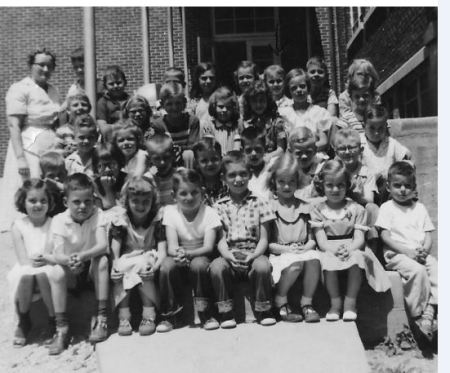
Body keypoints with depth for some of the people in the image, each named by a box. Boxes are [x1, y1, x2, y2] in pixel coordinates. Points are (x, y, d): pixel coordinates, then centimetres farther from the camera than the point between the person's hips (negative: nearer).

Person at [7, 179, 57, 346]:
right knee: (25, 276, -32)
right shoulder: (18, 226, -4)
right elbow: (23, 260, -9)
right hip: (26, 270, 1)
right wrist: (52, 257, -18)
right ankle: (23, 323, -4)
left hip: (50, 270, -1)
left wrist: (46, 258, -25)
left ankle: (53, 320, -9)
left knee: (42, 274, -33)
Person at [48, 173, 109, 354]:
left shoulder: (97, 215, -13)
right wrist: (68, 260, -48)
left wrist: (82, 256, -45)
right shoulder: (59, 220, -13)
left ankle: (101, 316, -23)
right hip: (71, 271, 0)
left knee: (102, 260, -30)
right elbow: (58, 254, -24)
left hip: (92, 267, 0)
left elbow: (102, 245, -26)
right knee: (58, 272, -30)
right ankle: (61, 327, -19)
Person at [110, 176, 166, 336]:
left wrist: (155, 266, -29)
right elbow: (114, 250, -5)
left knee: (144, 272, -31)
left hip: (148, 261, -2)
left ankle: (148, 315, -20)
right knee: (119, 275, -27)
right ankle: (123, 316, -20)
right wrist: (115, 265, -25)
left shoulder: (157, 221, -4)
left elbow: (162, 250, -10)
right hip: (127, 261, 2)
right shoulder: (121, 222, 0)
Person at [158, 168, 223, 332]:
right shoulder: (170, 211, -6)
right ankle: (169, 316, -13)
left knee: (198, 265, -35)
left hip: (201, 256, -1)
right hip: (178, 257, 1)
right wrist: (178, 254, -38)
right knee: (167, 267, -31)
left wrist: (187, 253, -35)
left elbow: (208, 247, -17)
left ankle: (206, 314, -16)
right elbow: (172, 246, -13)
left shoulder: (209, 212, -10)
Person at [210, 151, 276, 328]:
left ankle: (264, 311, -9)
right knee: (216, 267, -31)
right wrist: (227, 255, -18)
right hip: (229, 255, 1)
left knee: (263, 265, -33)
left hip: (253, 254, 0)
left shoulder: (259, 203, 7)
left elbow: (264, 238, 3)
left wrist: (254, 255, -16)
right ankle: (226, 313, -11)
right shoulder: (219, 206, 10)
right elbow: (220, 238, 3)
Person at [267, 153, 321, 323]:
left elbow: (312, 238, 13)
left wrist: (307, 247, -9)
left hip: (303, 251, 3)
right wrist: (286, 249, -15)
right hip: (279, 253, -3)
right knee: (296, 263, -34)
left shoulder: (304, 207, 14)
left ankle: (307, 304, -14)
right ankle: (280, 303, -10)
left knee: (314, 259, -31)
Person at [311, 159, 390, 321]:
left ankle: (350, 303, -18)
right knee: (328, 260, -33)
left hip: (352, 249, 0)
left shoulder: (356, 209, 6)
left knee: (356, 259, -32)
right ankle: (335, 303, -17)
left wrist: (349, 249, -27)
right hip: (329, 250, 0)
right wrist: (334, 249, -27)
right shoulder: (318, 209, 5)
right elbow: (321, 240, -5)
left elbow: (359, 238, -4)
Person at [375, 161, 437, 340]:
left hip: (420, 254, 4)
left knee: (437, 268, -24)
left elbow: (428, 235, 13)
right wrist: (407, 251, -15)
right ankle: (419, 315, -21)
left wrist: (425, 250, -9)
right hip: (397, 254, -4)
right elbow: (385, 236, -4)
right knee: (418, 271, -31)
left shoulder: (420, 208, 18)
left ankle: (430, 310, -22)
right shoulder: (387, 208, 5)